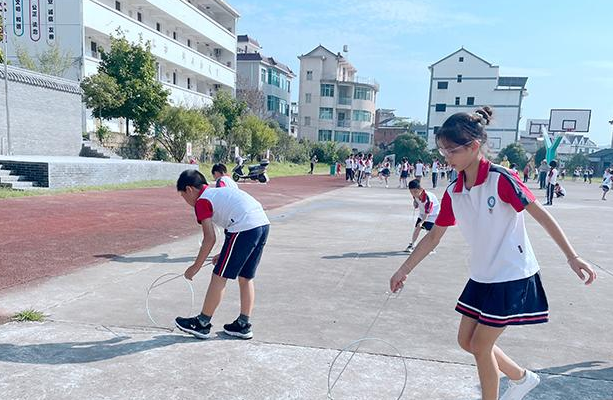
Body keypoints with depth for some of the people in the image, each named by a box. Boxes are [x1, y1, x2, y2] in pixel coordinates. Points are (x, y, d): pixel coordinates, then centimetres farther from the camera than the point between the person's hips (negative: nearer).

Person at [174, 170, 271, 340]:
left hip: (245, 228, -9)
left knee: (219, 276, 5)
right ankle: (243, 325, 25)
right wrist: (225, 255, 29)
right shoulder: (220, 192, 29)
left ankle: (202, 324, 16)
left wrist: (196, 267, 8)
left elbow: (210, 238, -3)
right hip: (263, 224, 9)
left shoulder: (202, 201, 4)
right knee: (245, 278, 19)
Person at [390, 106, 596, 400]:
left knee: (480, 345, 0)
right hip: (481, 277, 7)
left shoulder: (500, 178, -19)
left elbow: (542, 216, -14)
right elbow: (433, 236, 6)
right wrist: (403, 271, 6)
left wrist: (572, 257, -16)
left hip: (512, 276, -7)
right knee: (466, 341, 13)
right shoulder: (453, 193, 0)